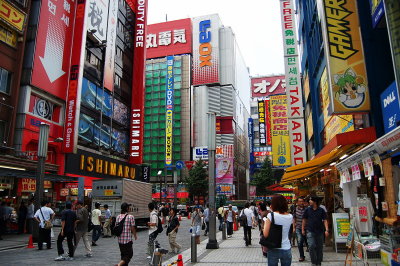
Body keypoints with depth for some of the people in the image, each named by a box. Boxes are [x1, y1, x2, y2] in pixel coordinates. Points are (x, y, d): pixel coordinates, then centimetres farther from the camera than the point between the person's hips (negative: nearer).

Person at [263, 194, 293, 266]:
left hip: (273, 249, -3)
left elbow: (265, 234, -16)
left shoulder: (271, 215, -13)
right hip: (286, 249, 3)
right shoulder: (290, 216, -2)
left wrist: (265, 222, 2)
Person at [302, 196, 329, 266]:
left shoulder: (321, 210, 1)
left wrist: (326, 230, -12)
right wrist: (303, 229, 6)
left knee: (319, 247, 9)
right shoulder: (307, 210, 2)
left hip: (320, 231, 1)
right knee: (311, 246, -12)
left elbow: (325, 220, -1)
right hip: (310, 231, -1)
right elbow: (304, 220, 8)